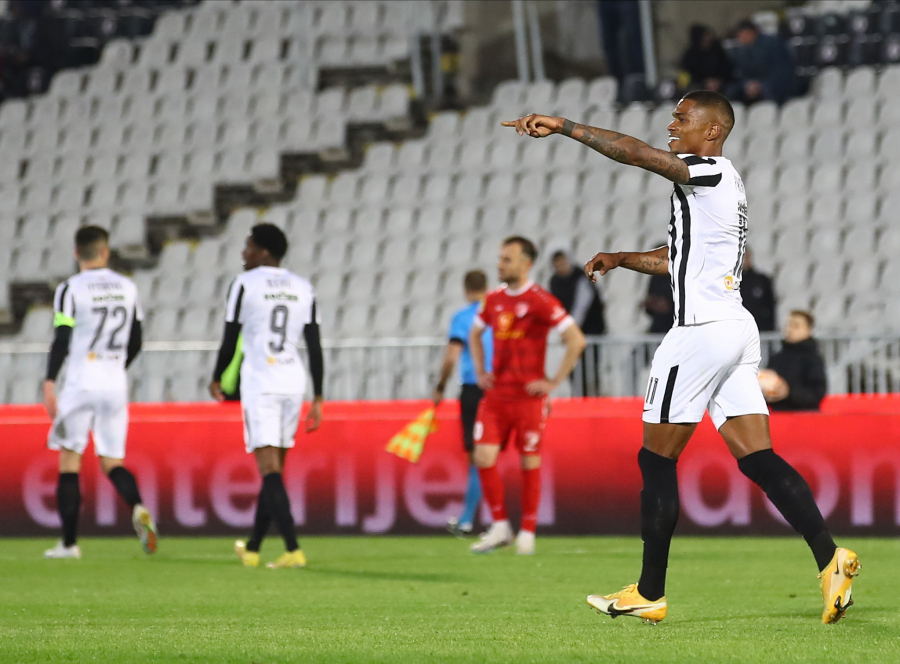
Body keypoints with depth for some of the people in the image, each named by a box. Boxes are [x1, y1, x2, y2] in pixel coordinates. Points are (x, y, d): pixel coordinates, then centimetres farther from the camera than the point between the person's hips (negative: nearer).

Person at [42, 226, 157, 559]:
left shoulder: (71, 290, -6)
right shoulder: (127, 288, 9)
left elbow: (61, 340, -14)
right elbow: (135, 343, 14)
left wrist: (49, 384, -14)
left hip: (81, 382, -4)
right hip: (116, 384, 4)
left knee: (70, 458, 4)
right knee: (111, 461, 10)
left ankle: (69, 542, 4)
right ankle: (138, 508, -20)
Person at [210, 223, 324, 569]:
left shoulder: (244, 284, -4)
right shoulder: (303, 289, 10)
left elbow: (230, 340, -3)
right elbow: (315, 348, 7)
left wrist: (217, 379, 14)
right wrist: (318, 400, 11)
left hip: (259, 383, -5)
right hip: (294, 383, 5)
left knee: (269, 469, -9)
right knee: (273, 469, 15)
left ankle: (293, 549, -23)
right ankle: (252, 548, 27)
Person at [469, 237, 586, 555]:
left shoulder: (540, 301, -10)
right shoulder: (494, 299, 9)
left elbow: (576, 340, -12)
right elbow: (475, 333, 28)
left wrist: (554, 382, -12)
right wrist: (480, 371, 14)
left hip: (528, 396, -5)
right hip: (496, 394, 5)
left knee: (529, 462, 1)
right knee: (484, 456, -6)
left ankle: (528, 532, 11)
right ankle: (500, 527, 6)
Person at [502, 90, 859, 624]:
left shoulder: (712, 173, -9)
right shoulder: (722, 186, 22)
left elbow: (633, 152, -22)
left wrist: (562, 126, -19)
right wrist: (620, 259, 24)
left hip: (703, 330, -10)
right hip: (737, 328, 10)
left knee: (657, 460, 0)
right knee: (757, 458, 2)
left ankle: (650, 594, 4)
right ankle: (829, 556, -14)